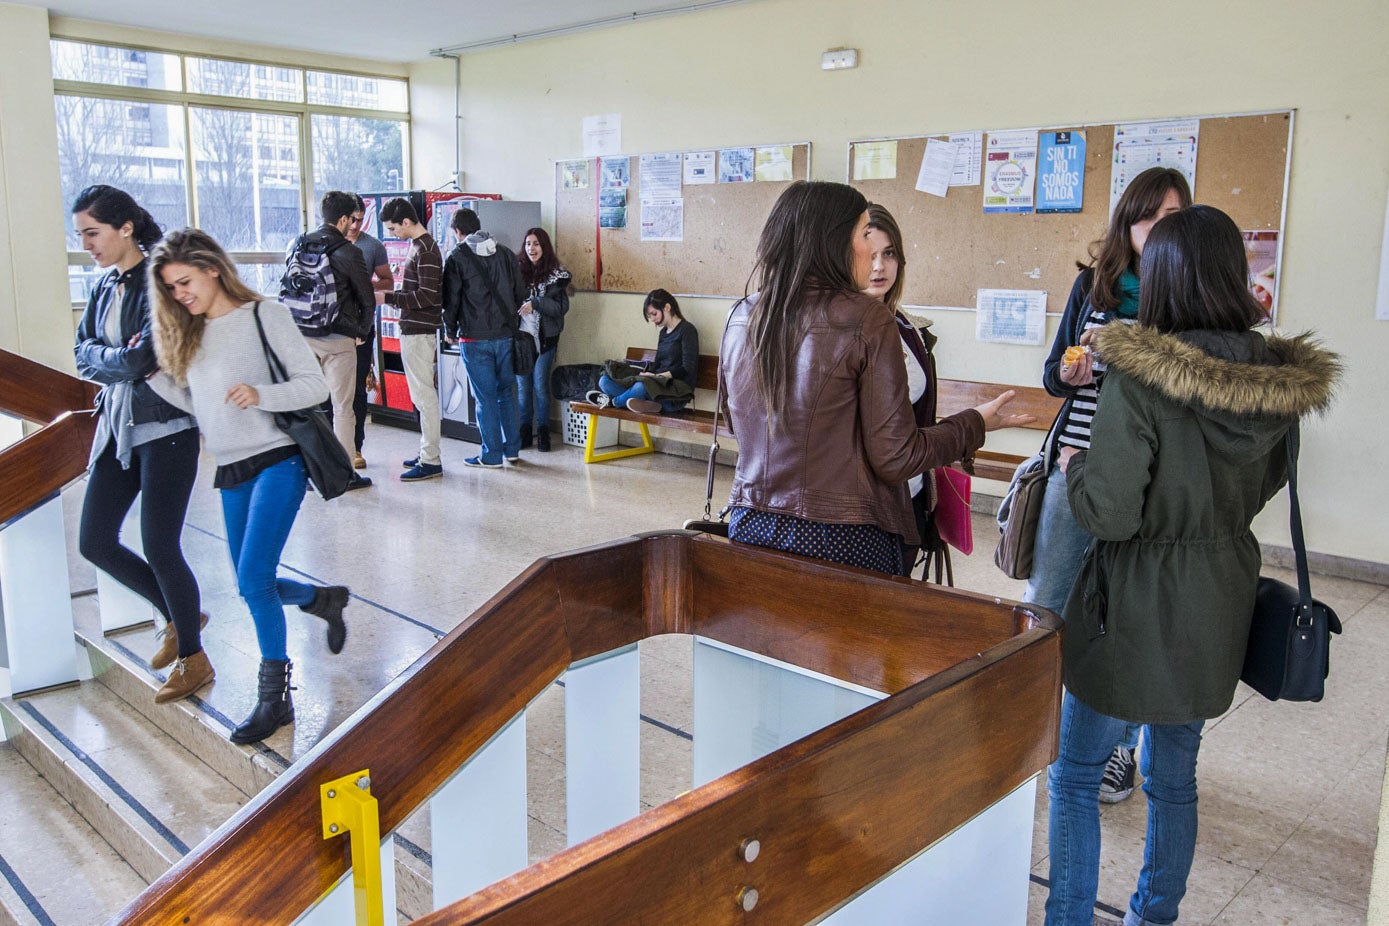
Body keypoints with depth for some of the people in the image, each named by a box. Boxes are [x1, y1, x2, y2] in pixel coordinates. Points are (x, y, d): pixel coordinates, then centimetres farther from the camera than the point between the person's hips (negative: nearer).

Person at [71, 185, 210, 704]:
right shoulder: (106, 286, 10)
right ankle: (179, 616, 30)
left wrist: (109, 360, -6)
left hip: (165, 427, -8)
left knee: (159, 548, -3)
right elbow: (84, 354, 5)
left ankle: (193, 659, 17)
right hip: (119, 424, 8)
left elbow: (144, 357, -23)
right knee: (94, 542, 9)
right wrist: (124, 361, -12)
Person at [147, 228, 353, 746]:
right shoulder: (188, 334, 13)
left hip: (276, 461, -7)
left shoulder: (265, 316, -5)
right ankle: (325, 599, 39)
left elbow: (315, 384, -9)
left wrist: (261, 394, -25)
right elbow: (192, 401, 13)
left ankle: (275, 697, 1)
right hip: (231, 470, 7)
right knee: (251, 585, 10)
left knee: (253, 579, -12)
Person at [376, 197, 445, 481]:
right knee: (424, 394, 14)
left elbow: (427, 296, -22)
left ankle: (431, 461, -2)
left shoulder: (426, 250, -16)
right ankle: (428, 452, 23)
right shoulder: (421, 246, 15)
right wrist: (390, 294, 10)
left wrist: (388, 298, -17)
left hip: (419, 332, -10)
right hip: (415, 330, 10)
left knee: (423, 395, -7)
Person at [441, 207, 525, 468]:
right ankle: (512, 449, 16)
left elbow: (451, 299, -4)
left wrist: (450, 331, 10)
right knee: (508, 392, 12)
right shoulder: (504, 253, 9)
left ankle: (492, 454, 5)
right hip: (506, 335, 4)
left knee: (485, 397, 1)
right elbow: (520, 293, 11)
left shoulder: (457, 257, -5)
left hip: (475, 338, -4)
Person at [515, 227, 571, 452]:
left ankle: (543, 433, 10)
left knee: (540, 386, 0)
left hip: (544, 338, -3)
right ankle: (524, 432, 16)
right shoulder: (518, 270, 5)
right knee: (523, 386, 7)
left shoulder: (556, 274, -2)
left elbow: (562, 307, -8)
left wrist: (535, 303, -19)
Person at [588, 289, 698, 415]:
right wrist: (647, 373, 1)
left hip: (677, 394, -8)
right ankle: (646, 405, -27)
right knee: (604, 380, -5)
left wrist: (658, 376, -13)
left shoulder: (687, 330, -4)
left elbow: (687, 369, -11)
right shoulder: (663, 333, 20)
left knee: (642, 387, -40)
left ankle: (612, 401, -10)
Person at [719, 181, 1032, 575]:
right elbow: (895, 458, -12)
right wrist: (976, 422, 3)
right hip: (841, 542, -5)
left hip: (751, 528, 5)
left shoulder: (740, 317, 2)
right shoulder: (867, 320, -14)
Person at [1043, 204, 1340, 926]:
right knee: (1175, 777, 22)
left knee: (1075, 774, 11)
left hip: (1138, 604, -6)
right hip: (1220, 601, 7)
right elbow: (1264, 487, 13)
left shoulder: (1139, 377, -22)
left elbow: (1108, 513, -23)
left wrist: (1075, 468, -4)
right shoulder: (1278, 378, -3)